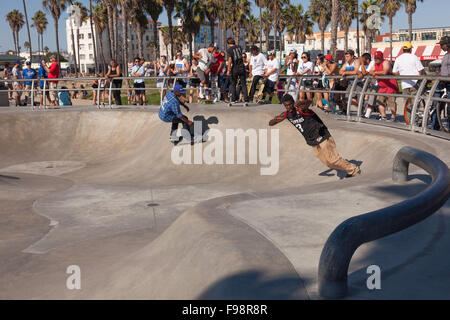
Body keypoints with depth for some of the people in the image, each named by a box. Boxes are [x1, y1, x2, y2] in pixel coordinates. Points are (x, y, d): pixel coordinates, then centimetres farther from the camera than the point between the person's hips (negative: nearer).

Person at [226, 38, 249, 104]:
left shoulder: (229, 50, -6)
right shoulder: (239, 47, 8)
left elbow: (230, 60, -17)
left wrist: (228, 70, -13)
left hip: (234, 68, -3)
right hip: (241, 67, 3)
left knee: (233, 84, 12)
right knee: (244, 84, 5)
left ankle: (234, 99, 11)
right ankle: (246, 99, -2)